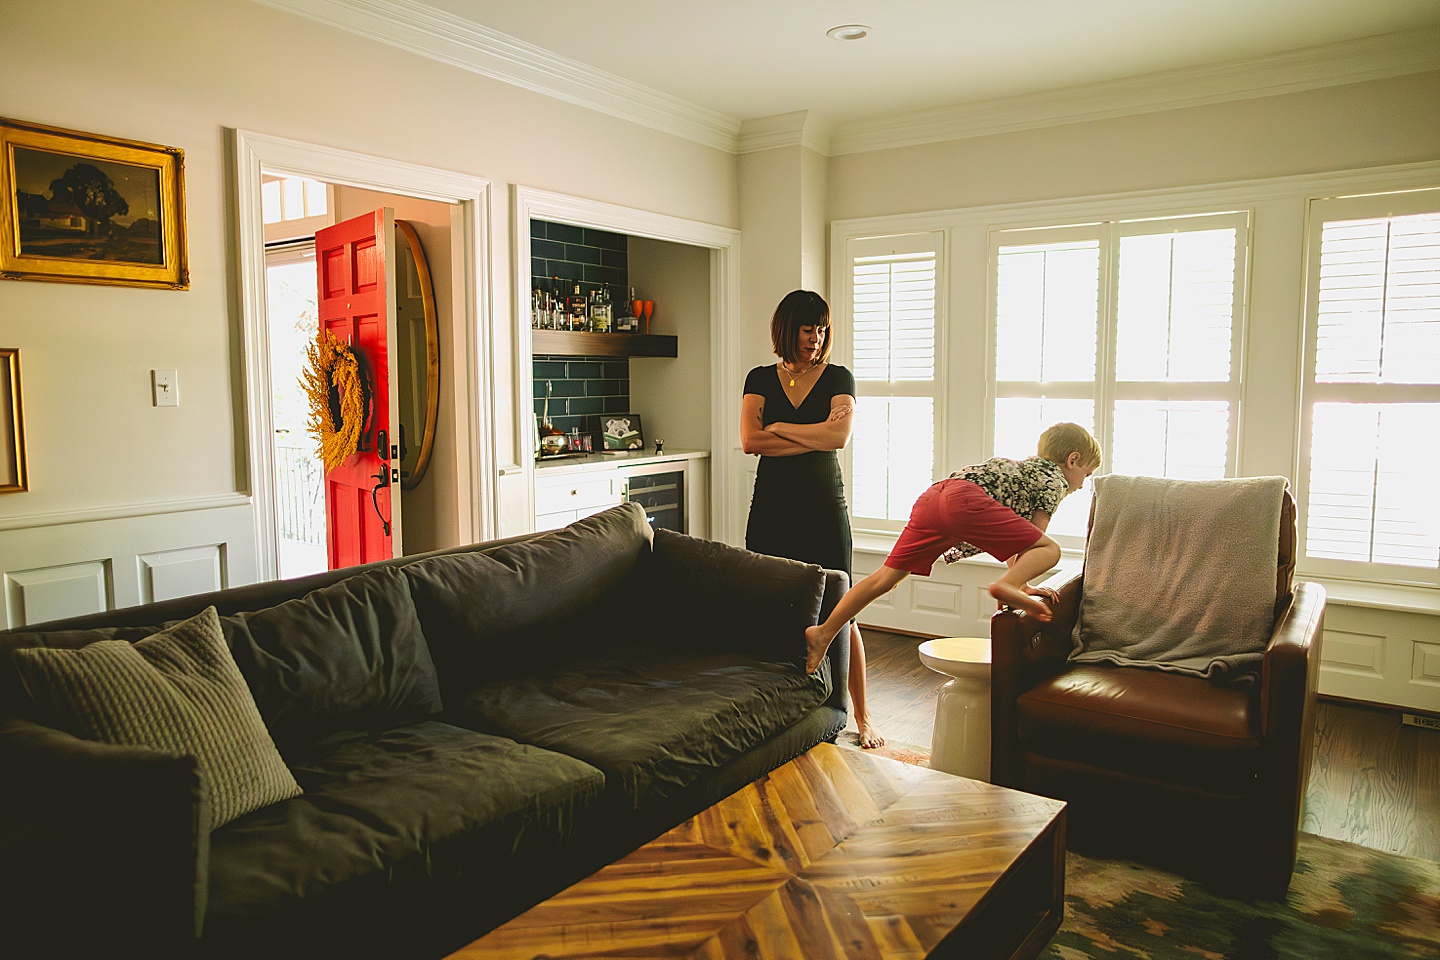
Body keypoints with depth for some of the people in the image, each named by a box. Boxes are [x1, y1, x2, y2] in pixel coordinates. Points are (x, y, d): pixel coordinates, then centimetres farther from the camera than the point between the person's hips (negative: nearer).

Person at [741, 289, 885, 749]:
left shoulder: (838, 378, 3)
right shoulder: (761, 379, 8)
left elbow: (839, 437, -14)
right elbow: (749, 441, -7)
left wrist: (779, 428, -6)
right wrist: (814, 436, -9)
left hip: (824, 507, -2)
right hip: (772, 507, 2)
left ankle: (861, 714, 14)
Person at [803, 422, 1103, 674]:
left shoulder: (1025, 467, 40)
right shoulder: (1056, 481, 16)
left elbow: (1011, 535, 42)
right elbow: (1034, 538, 5)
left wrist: (1021, 582, 43)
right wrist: (1024, 585, 11)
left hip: (931, 496, 8)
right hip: (965, 498, -8)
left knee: (885, 577, 7)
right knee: (1050, 550, -5)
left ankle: (824, 632, 4)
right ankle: (1006, 586, -31)